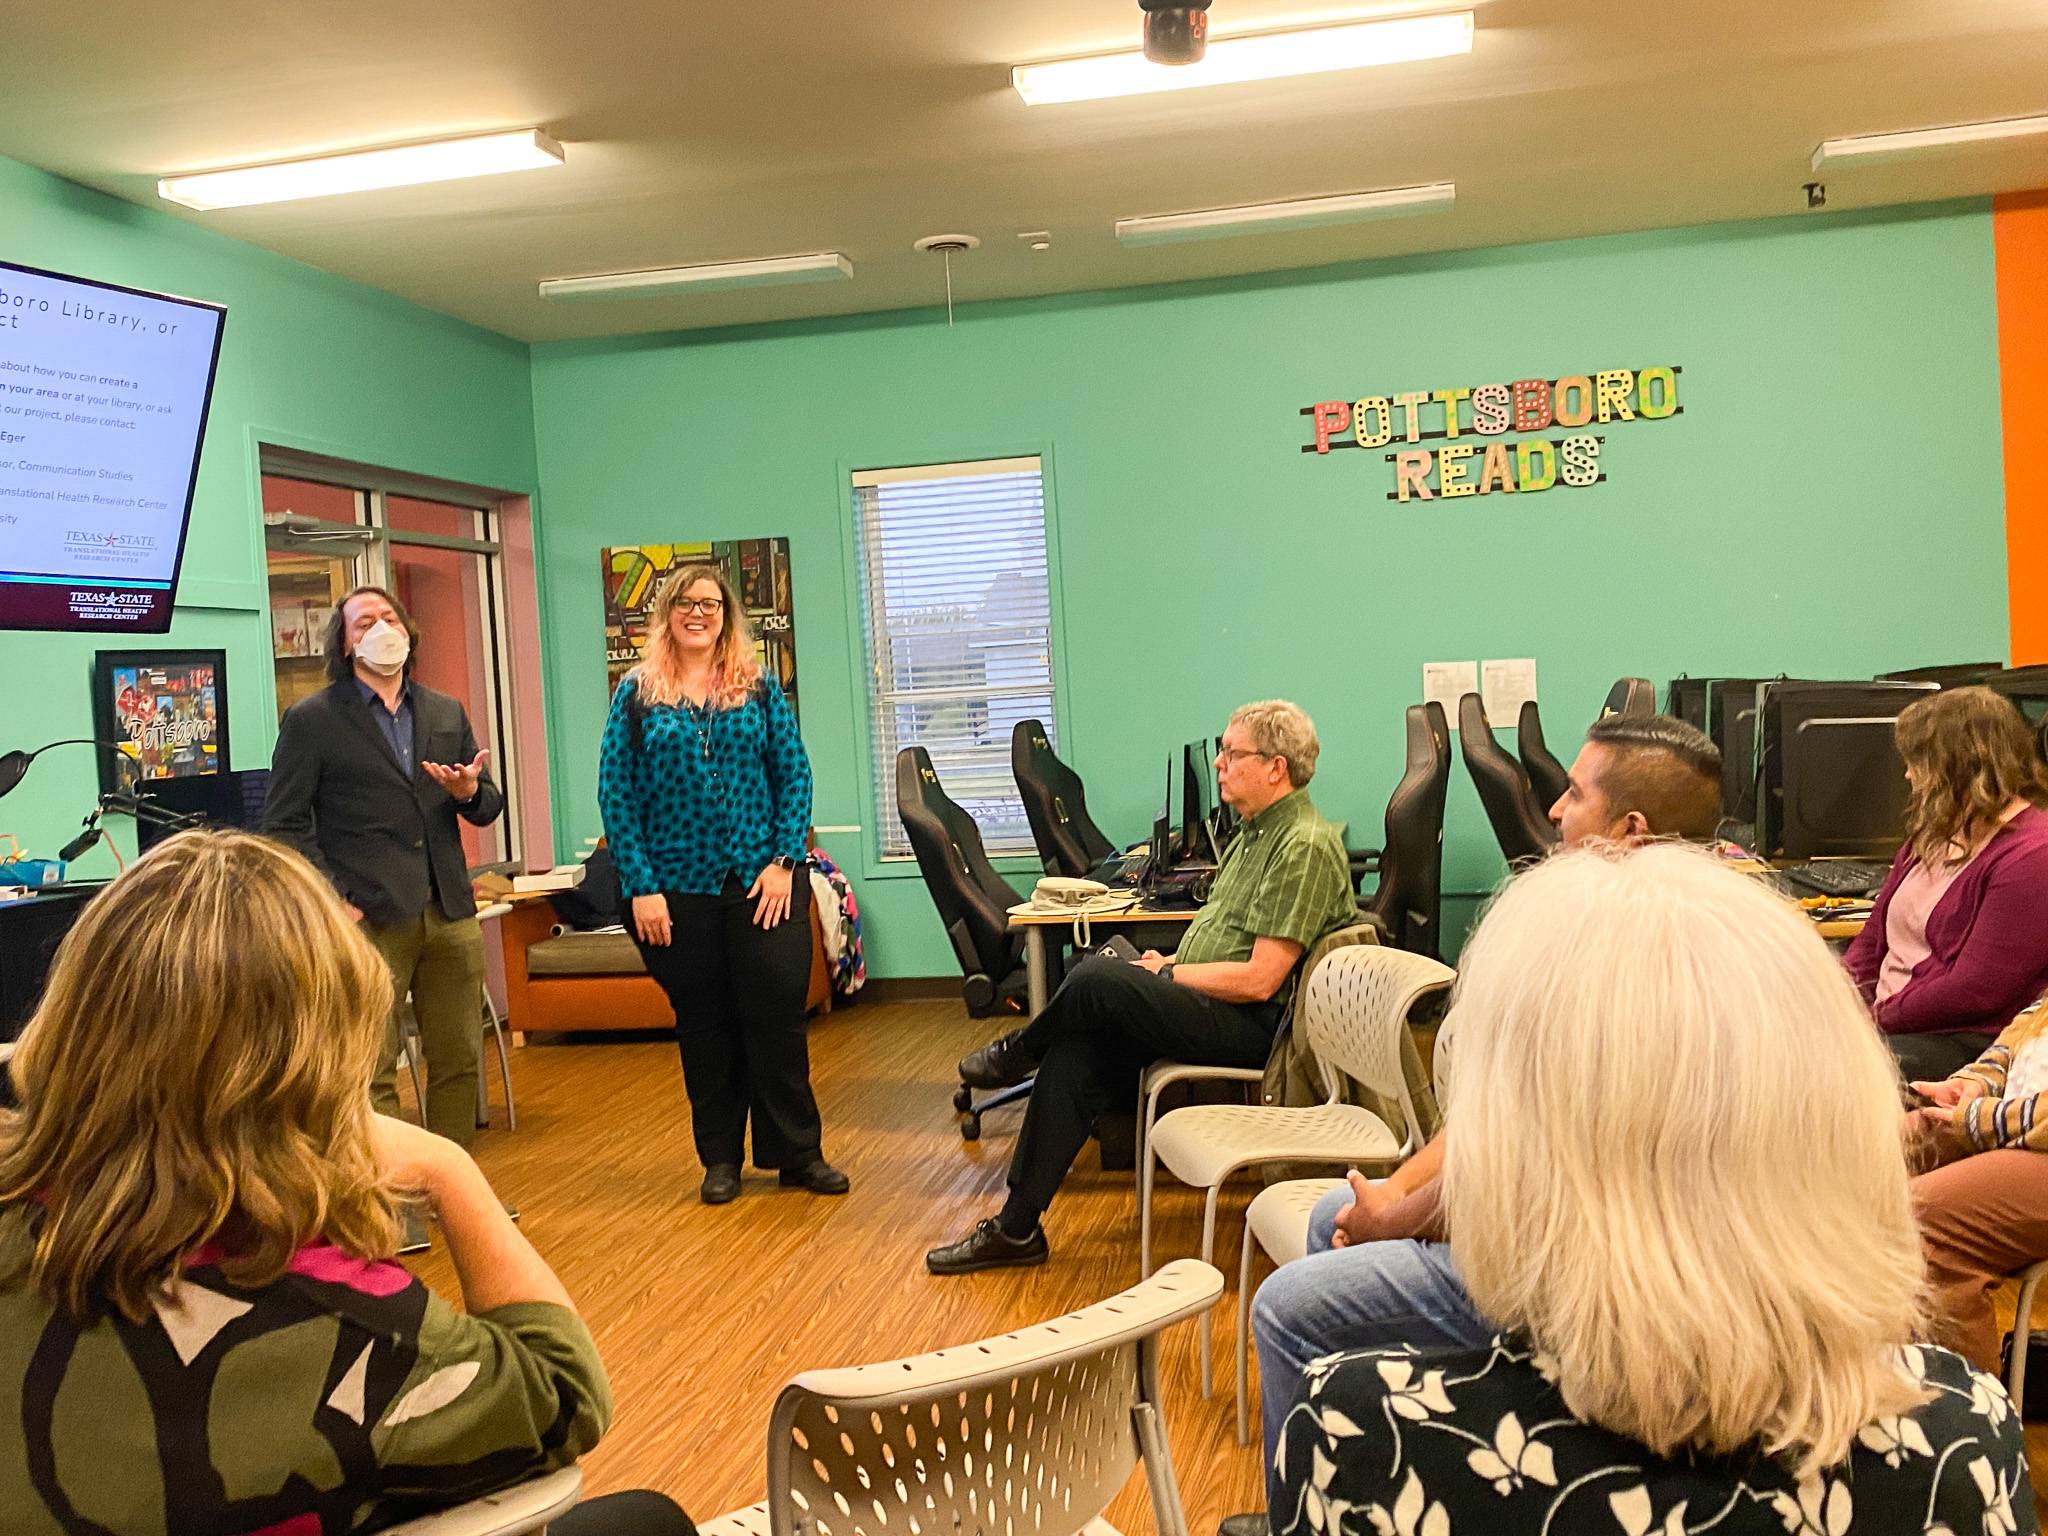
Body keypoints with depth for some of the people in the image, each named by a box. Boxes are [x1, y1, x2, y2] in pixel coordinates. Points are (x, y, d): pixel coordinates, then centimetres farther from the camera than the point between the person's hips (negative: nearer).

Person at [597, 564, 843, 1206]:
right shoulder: (637, 694, 3)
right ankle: (720, 1157, 23)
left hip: (763, 884, 0)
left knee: (777, 1018, 2)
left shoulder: (759, 689, 5)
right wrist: (641, 886, -8)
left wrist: (783, 861, -8)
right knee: (703, 1027, 9)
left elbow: (795, 775, 2)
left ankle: (799, 1152, 15)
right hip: (679, 888, 0)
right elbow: (616, 795, -1)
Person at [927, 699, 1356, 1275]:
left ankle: (1015, 1054, 7)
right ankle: (1016, 1228, -4)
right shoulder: (1256, 830, 17)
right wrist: (1171, 960, 6)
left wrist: (1166, 976, -11)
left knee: (1098, 977, -27)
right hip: (1209, 1006, 10)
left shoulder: (1305, 846, -15)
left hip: (1251, 1026, -9)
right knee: (1075, 1054, -10)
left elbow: (1259, 979, -21)